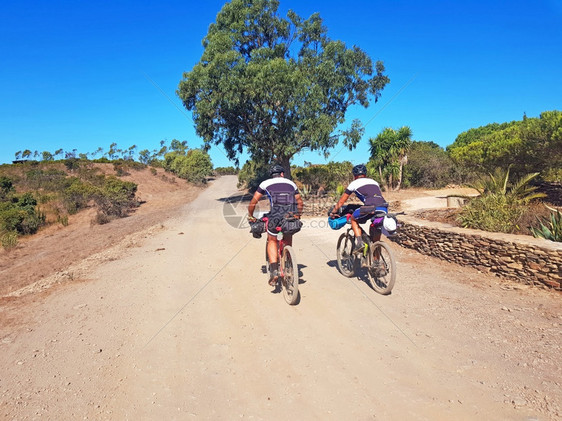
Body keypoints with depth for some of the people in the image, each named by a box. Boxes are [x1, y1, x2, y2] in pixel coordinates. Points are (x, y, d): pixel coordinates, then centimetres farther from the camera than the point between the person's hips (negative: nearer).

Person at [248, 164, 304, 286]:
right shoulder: (291, 183, 26)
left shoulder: (265, 183, 19)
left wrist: (250, 216, 31)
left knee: (272, 241, 20)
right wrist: (298, 214, 45)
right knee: (288, 242, 26)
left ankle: (274, 271, 4)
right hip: (292, 215, 2)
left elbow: (253, 202, 18)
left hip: (276, 214, -2)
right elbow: (300, 202, 30)